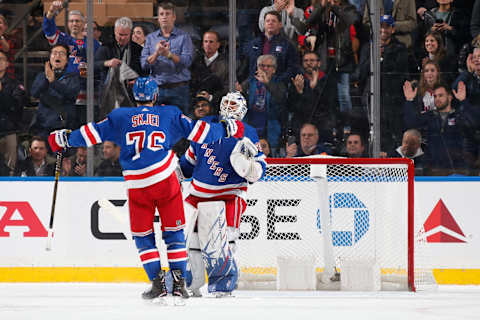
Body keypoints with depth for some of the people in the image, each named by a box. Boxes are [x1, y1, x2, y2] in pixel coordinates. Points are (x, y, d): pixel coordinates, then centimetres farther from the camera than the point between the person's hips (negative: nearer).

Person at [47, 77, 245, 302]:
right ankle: (179, 282, 4)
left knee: (143, 236, 12)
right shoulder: (170, 115, 9)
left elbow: (94, 133, 8)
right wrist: (227, 130, 22)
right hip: (166, 180, 0)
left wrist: (65, 139, 20)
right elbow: (196, 131, 10)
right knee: (173, 232, 11)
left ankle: (157, 283, 2)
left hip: (137, 186, 0)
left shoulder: (120, 117, 9)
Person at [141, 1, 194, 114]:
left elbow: (187, 61, -9)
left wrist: (169, 54, -23)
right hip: (157, 89, 2)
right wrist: (156, 53, -16)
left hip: (178, 89, -2)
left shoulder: (184, 37, 4)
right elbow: (144, 64, 2)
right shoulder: (151, 38, 12)